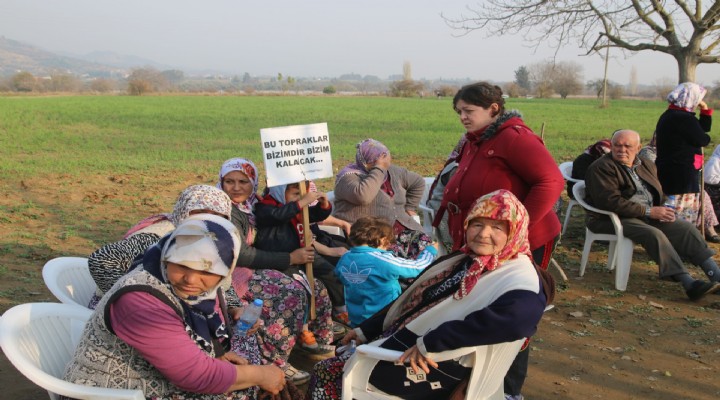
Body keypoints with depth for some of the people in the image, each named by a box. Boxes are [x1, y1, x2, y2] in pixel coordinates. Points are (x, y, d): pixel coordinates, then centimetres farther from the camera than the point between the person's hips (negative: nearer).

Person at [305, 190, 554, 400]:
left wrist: (430, 343, -36)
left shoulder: (521, 277, -16)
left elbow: (515, 319, -37)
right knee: (327, 367, 9)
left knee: (329, 373, -5)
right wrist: (367, 329, 15)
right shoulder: (459, 261, 14)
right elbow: (411, 300, 20)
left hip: (440, 366, -9)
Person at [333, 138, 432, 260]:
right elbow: (362, 196, -27)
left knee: (425, 245, -19)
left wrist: (410, 207, 22)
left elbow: (418, 182, 32)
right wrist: (379, 169, -18)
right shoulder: (349, 176, -5)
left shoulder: (392, 172, 15)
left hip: (403, 230, 6)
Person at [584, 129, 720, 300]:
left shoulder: (646, 165, 16)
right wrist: (649, 211, -20)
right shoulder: (602, 167, -10)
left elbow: (659, 193, 24)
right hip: (611, 219, -8)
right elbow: (611, 201, -21)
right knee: (654, 234, -30)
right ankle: (689, 283, -32)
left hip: (649, 215, 8)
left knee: (686, 228, -11)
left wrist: (663, 210, -1)